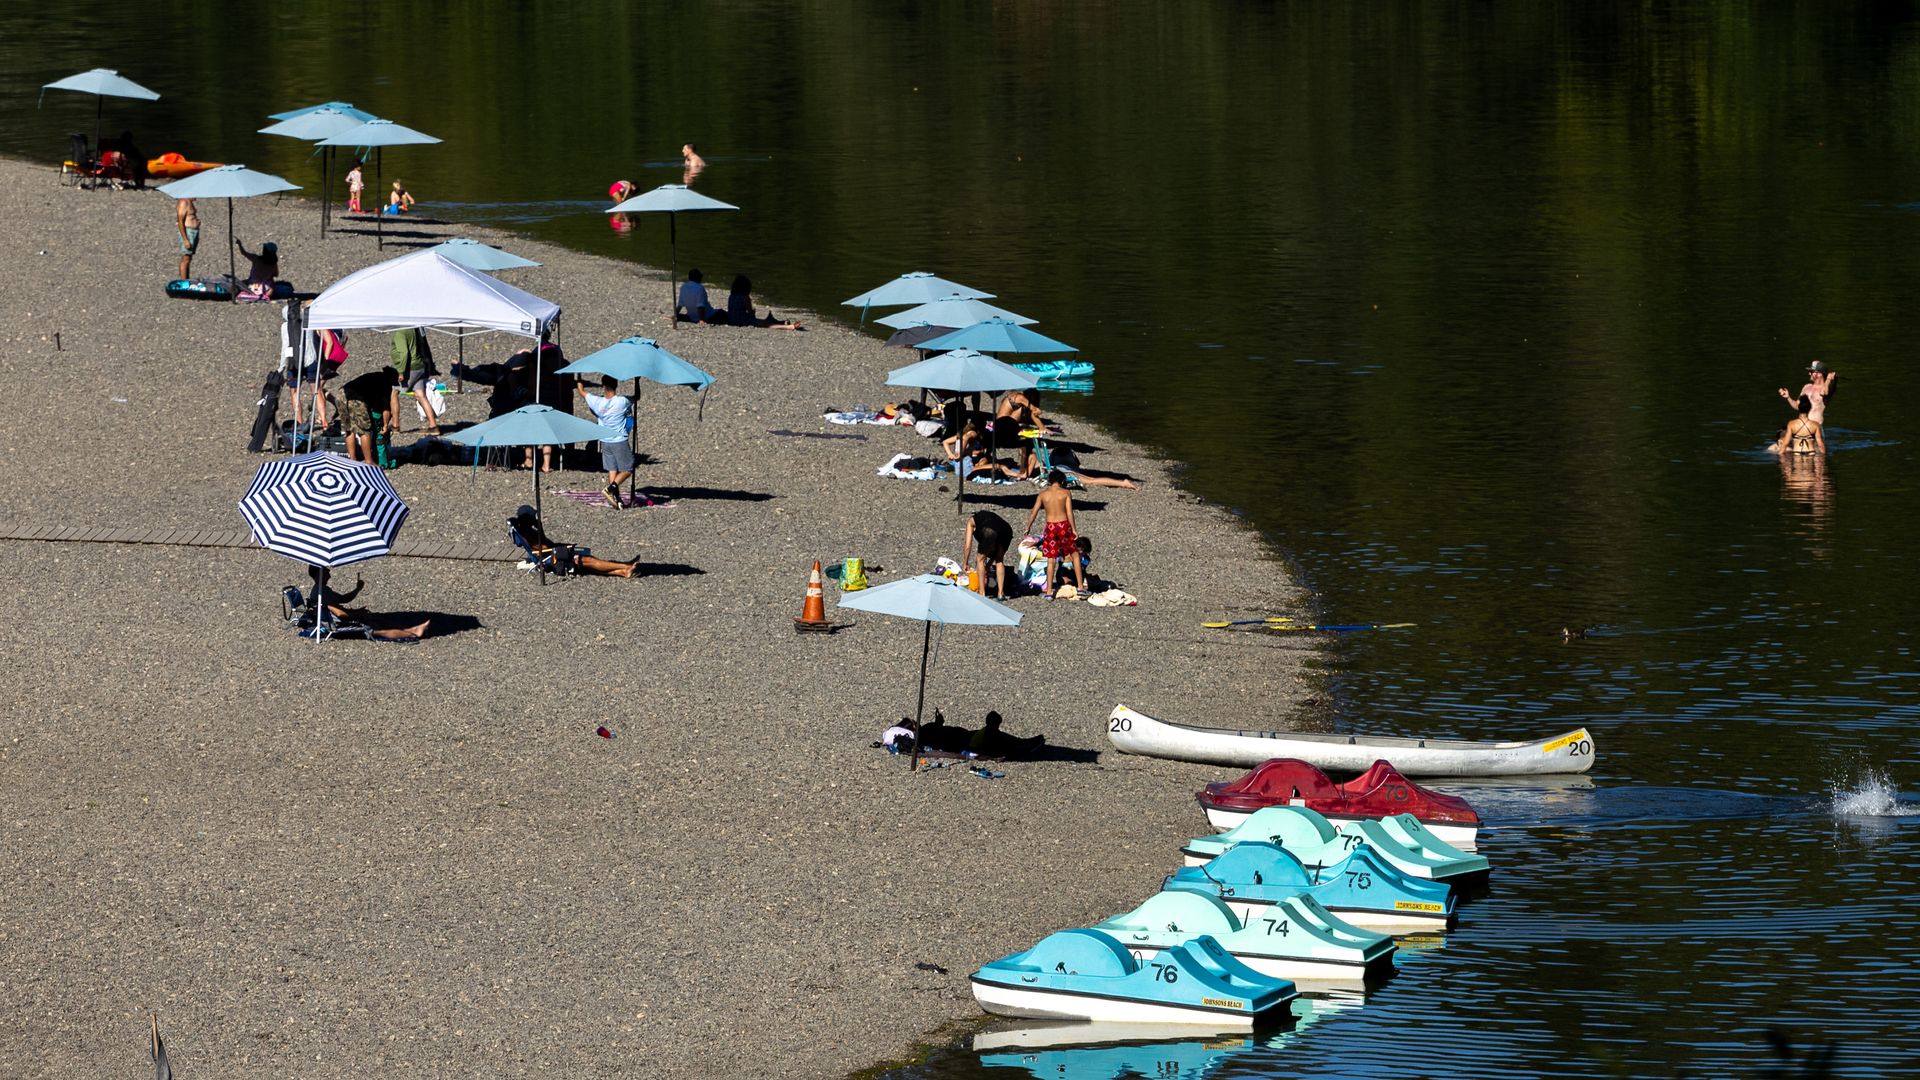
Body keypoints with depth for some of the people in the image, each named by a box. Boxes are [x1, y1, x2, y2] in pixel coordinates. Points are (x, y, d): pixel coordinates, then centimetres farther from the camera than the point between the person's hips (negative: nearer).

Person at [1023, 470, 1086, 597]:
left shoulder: (1043, 494, 4)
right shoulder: (1066, 493, -2)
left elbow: (1033, 513, 5)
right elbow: (1069, 513, -7)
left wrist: (1028, 528, 18)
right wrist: (1073, 530, -2)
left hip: (1050, 526, 1)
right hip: (1064, 525, -1)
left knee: (1051, 560, 5)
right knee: (1075, 554, 15)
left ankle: (1049, 591, 3)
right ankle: (1080, 586, 13)